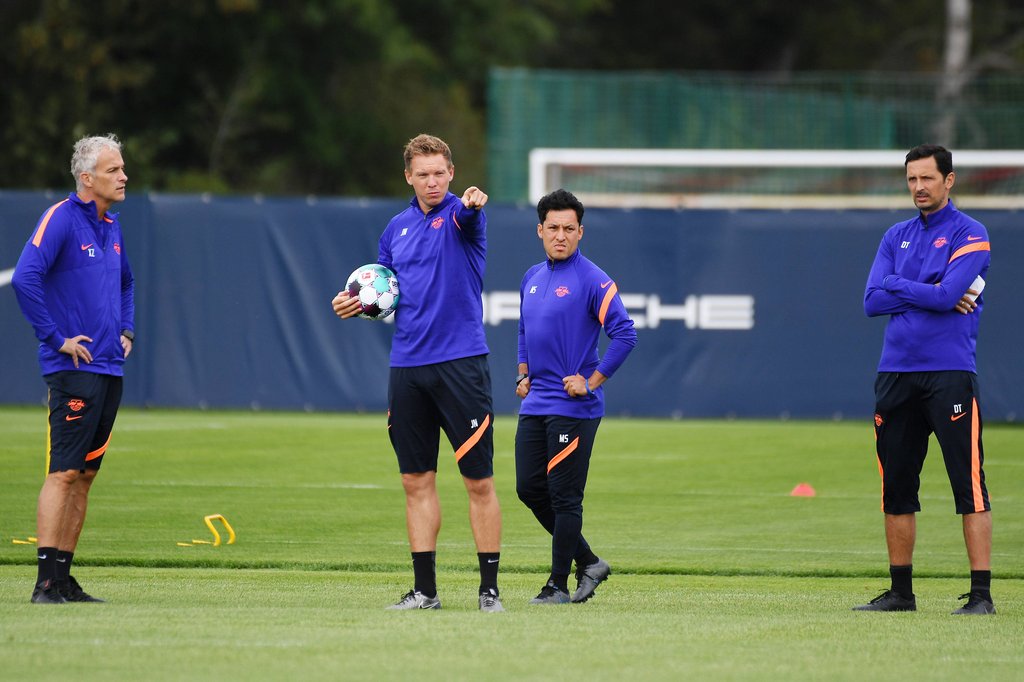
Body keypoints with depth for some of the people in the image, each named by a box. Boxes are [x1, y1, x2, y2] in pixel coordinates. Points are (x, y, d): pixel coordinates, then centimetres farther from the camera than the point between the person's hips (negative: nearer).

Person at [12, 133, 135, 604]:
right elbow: (25, 278, -21)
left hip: (109, 369, 8)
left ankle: (64, 578, 14)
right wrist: (56, 338, -18)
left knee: (85, 475, 9)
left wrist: (127, 331, 19)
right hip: (73, 370, -8)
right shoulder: (61, 219, -10)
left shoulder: (110, 226, 16)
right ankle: (46, 581, -13)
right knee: (63, 472, -12)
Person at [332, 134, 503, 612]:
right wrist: (356, 303, 1)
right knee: (416, 481, 6)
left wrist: (473, 203, -52)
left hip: (460, 363, -5)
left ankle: (489, 589, 2)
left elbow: (469, 216, -29)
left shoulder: (459, 214, -3)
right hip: (407, 367, 5)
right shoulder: (398, 227, 14)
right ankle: (424, 590, 11)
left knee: (479, 480, -3)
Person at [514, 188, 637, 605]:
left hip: (573, 407, -8)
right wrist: (524, 375, 14)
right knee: (529, 488, 9)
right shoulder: (532, 278, 13)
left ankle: (559, 585, 5)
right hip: (535, 405, 8)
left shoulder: (592, 280, -10)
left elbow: (625, 335, -16)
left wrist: (592, 382, -16)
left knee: (564, 498, -4)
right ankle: (588, 562, 21)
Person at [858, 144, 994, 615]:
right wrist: (930, 293, -6)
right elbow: (872, 301, 4)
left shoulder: (969, 234, -1)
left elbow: (947, 295, -15)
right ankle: (901, 591, 17)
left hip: (950, 371, -6)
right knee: (897, 487, 9)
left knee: (969, 485, -9)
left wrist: (898, 286, -2)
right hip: (896, 373, 6)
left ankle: (981, 593, -10)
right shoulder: (896, 236, 16)